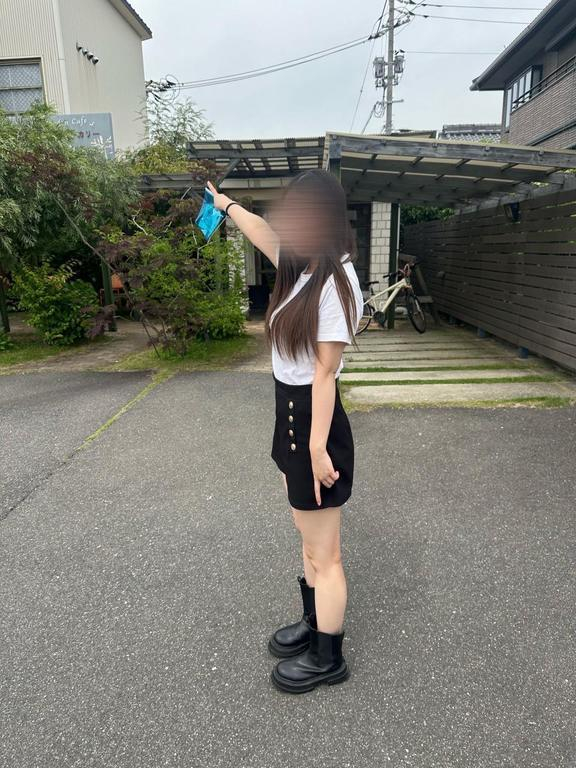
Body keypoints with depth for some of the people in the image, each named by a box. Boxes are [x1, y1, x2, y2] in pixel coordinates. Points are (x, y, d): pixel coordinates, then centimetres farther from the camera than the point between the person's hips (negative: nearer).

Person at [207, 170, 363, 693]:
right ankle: (314, 625, 44)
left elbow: (325, 372, -22)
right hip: (292, 419, 9)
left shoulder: (336, 282, -19)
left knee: (324, 555, 8)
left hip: (314, 423, -9)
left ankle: (328, 658, 29)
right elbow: (264, 236, 25)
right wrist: (227, 205, 39)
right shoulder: (307, 267, 7)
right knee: (311, 541, 24)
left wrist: (317, 447, -20)